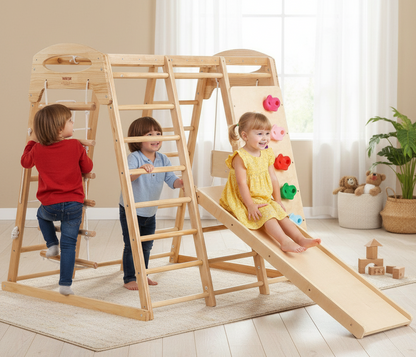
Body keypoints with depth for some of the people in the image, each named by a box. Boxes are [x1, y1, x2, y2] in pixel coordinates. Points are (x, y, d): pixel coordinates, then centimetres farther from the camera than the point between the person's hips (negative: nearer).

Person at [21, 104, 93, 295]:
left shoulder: (37, 149, -1)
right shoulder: (75, 146, -8)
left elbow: (25, 162, 21)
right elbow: (87, 168, 7)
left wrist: (31, 141, 33)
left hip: (49, 206, 2)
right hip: (73, 205, -2)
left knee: (42, 215, 37)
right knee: (69, 244, 5)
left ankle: (51, 244, 26)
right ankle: (65, 285, 4)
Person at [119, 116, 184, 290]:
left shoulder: (163, 159, -3)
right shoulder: (134, 158, -21)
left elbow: (171, 180, -3)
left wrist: (181, 183, -24)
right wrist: (140, 169, -55)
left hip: (150, 212, 6)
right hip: (131, 211, -6)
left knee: (147, 246, 17)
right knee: (131, 246, 0)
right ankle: (129, 279, 13)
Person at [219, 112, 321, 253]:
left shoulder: (267, 155, 8)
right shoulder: (240, 157, -16)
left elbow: (273, 178, 12)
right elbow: (242, 183, -20)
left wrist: (278, 200, 10)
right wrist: (250, 205, -23)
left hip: (265, 200, 8)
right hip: (245, 201, -8)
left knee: (281, 214, -9)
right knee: (267, 214, -26)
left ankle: (300, 239, -16)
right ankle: (285, 242, -39)